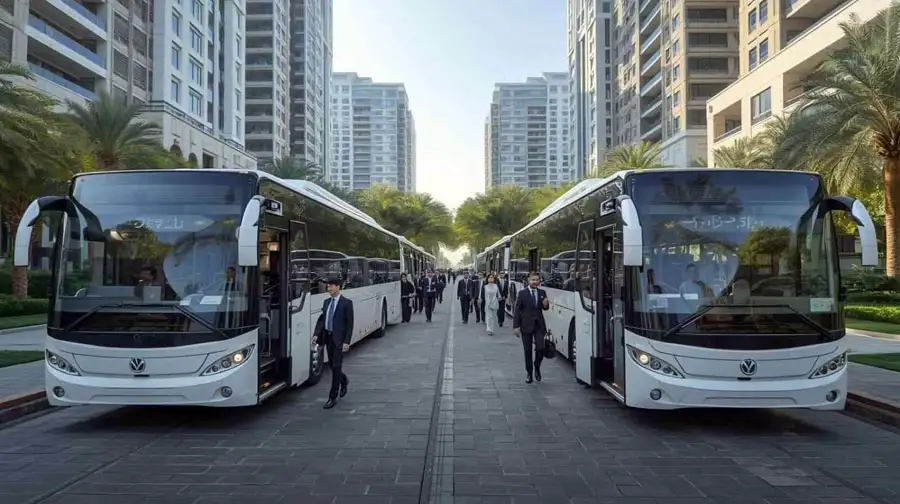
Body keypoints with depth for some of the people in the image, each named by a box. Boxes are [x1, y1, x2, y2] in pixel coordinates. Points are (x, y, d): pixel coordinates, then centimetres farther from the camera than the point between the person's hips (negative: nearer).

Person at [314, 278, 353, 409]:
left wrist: (346, 342, -16)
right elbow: (322, 319, 11)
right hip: (328, 337, 6)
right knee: (332, 365, 15)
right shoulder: (326, 302, 11)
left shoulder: (346, 303, -8)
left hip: (339, 339, -6)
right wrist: (317, 334, -3)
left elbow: (350, 324, -10)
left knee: (336, 367, -5)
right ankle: (344, 381, 43)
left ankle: (333, 398, 2)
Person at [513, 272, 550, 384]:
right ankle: (529, 373, 20)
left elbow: (545, 308, 13)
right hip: (526, 325, -2)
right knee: (528, 351, 5)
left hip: (539, 325, 2)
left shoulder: (542, 292, 5)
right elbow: (517, 310, -3)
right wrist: (516, 326, -8)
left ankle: (537, 367, 20)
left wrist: (546, 304, -12)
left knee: (540, 348, -7)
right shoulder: (522, 293, -3)